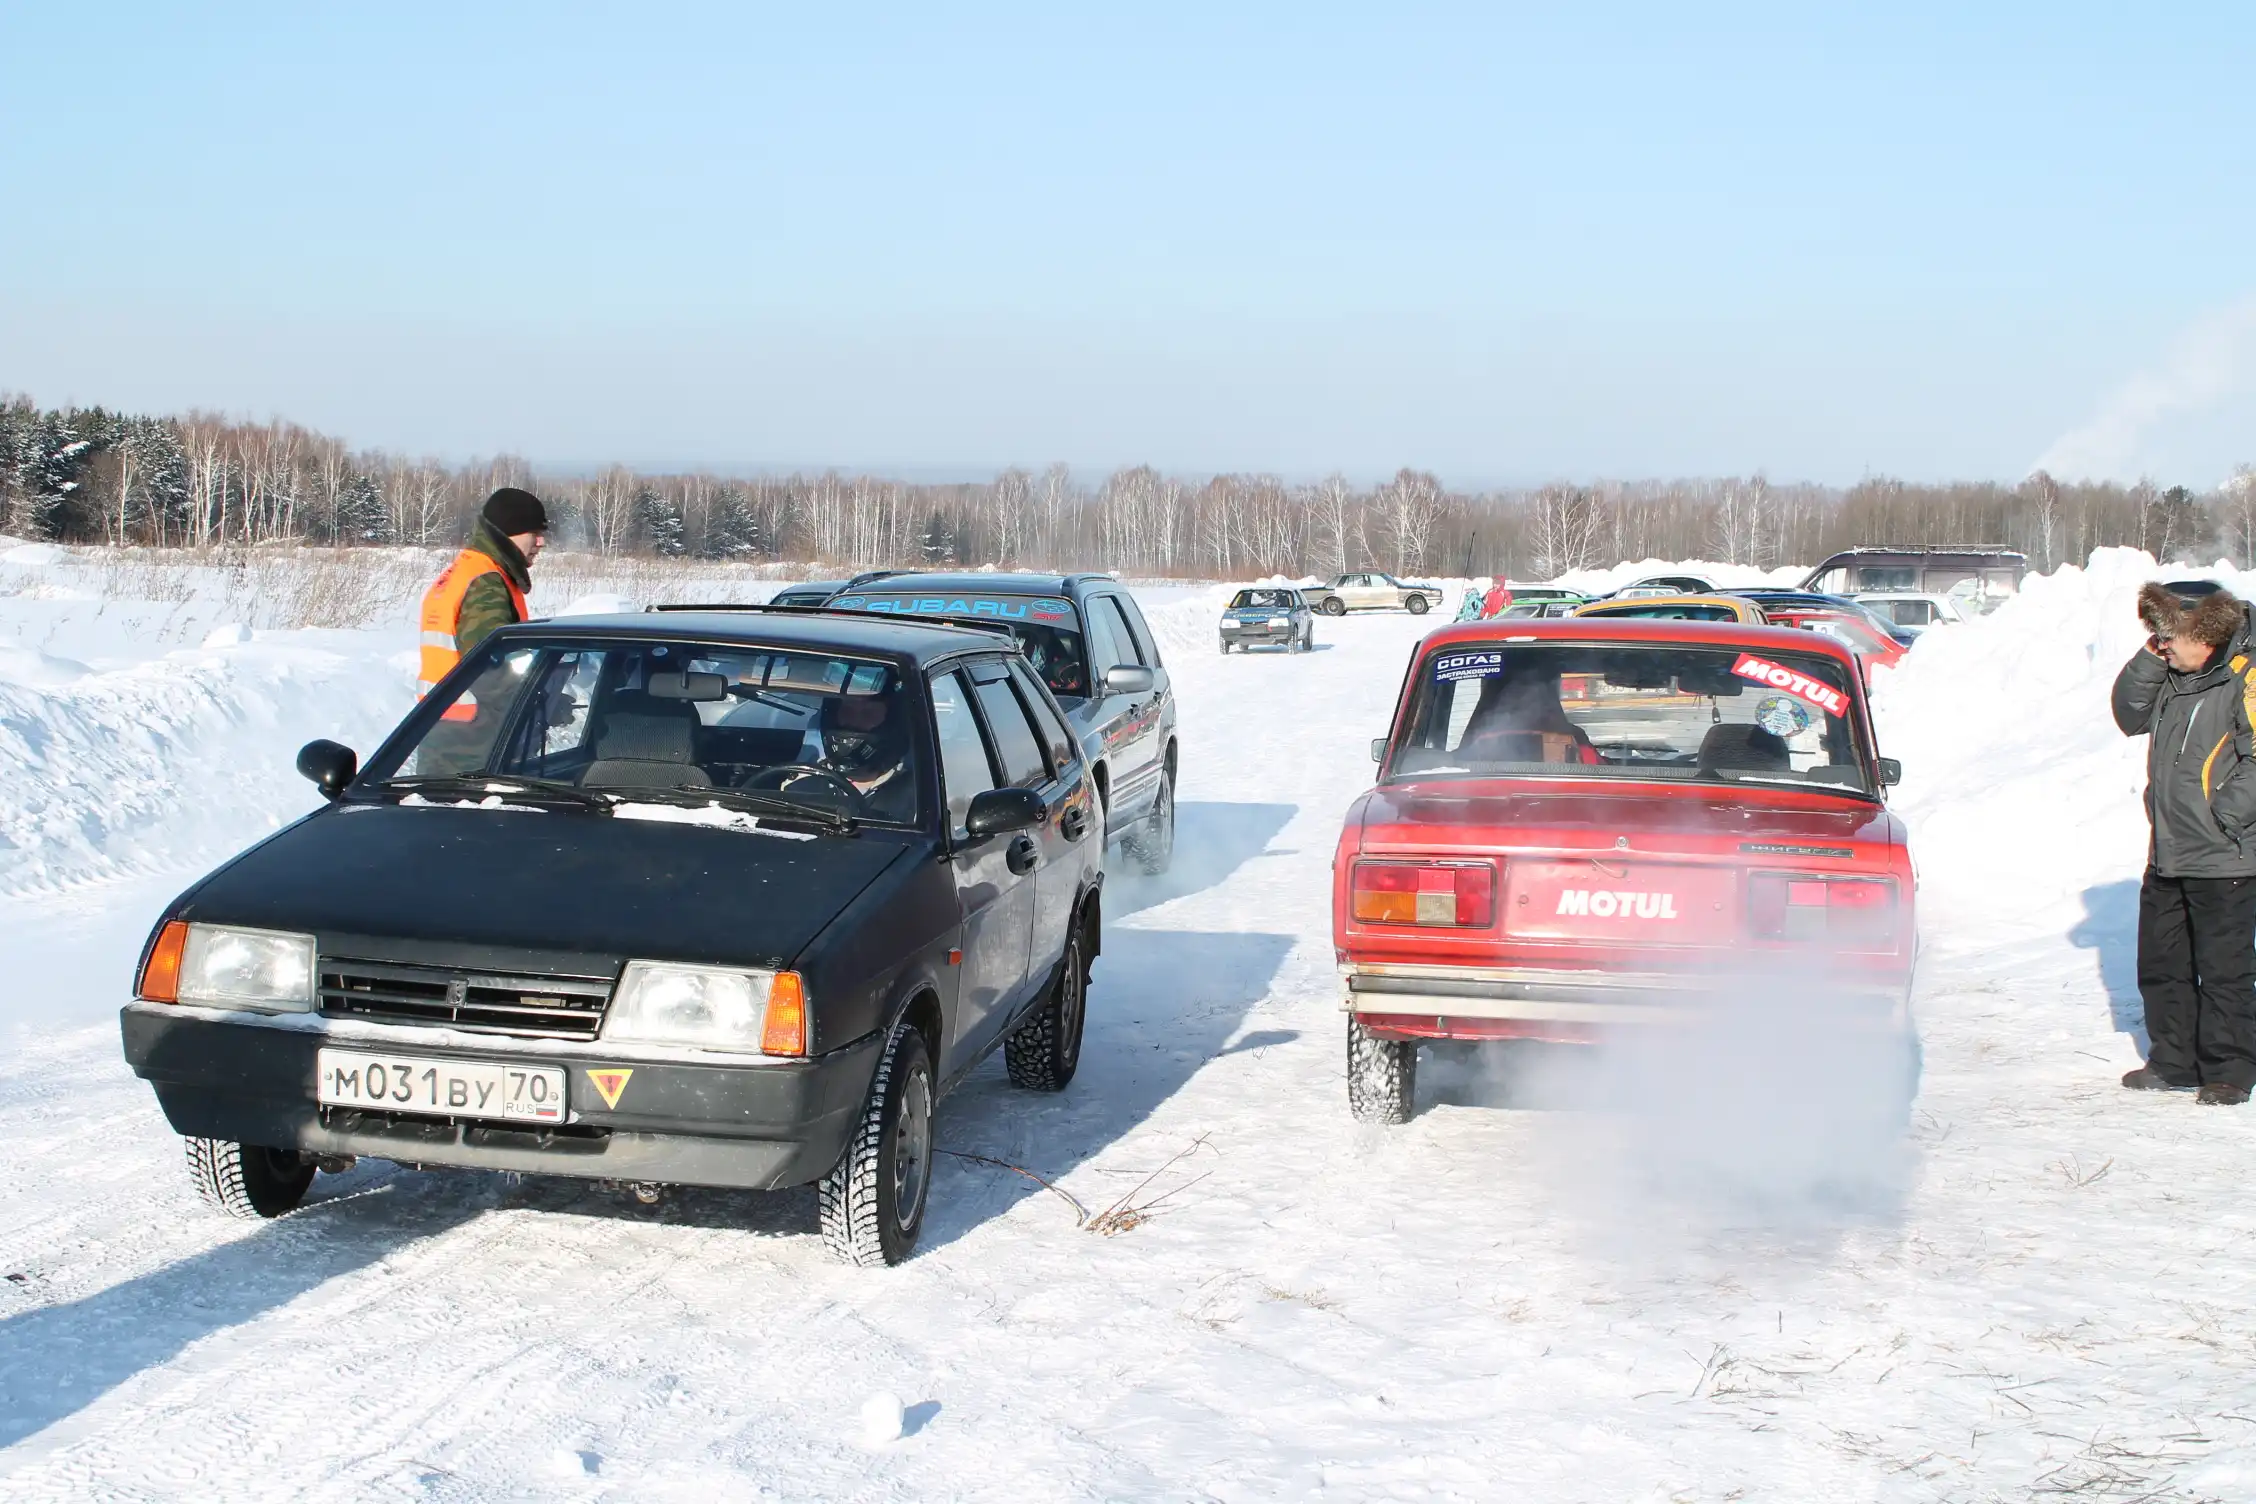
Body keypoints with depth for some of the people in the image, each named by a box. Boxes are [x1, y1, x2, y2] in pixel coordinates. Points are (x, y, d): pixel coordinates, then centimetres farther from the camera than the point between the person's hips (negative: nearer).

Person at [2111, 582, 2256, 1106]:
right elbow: (2131, 717, 13)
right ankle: (2174, 1061, 27)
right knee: (2161, 965, 15)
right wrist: (2147, 662, 0)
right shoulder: (2171, 677, 9)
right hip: (2167, 855, 8)